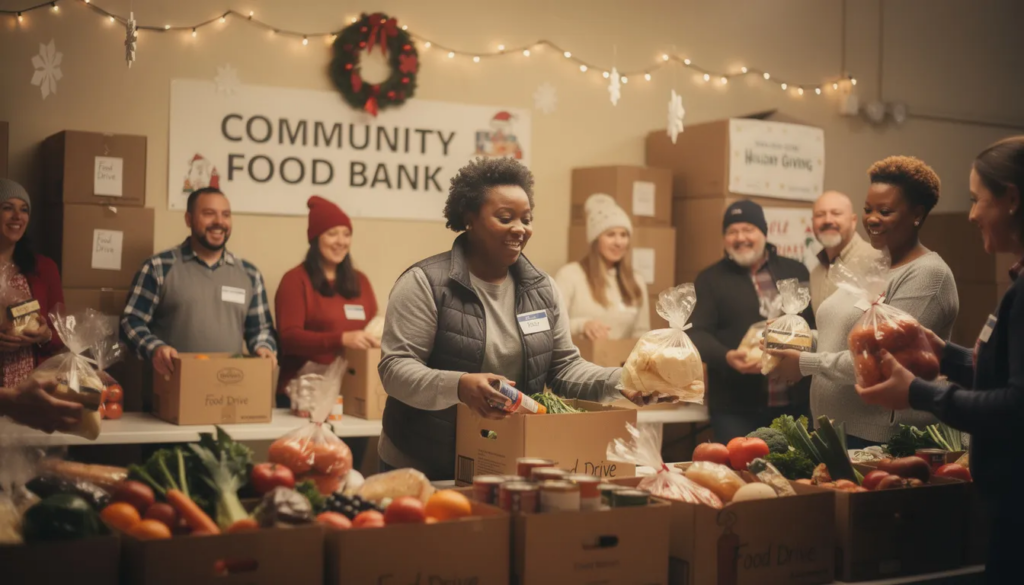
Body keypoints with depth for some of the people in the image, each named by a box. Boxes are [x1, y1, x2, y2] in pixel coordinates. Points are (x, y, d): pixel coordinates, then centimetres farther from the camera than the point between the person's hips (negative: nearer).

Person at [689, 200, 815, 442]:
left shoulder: (796, 272, 13)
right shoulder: (710, 279, 5)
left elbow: (816, 322, 18)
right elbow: (697, 333, -4)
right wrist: (727, 357, -23)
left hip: (795, 404, 3)